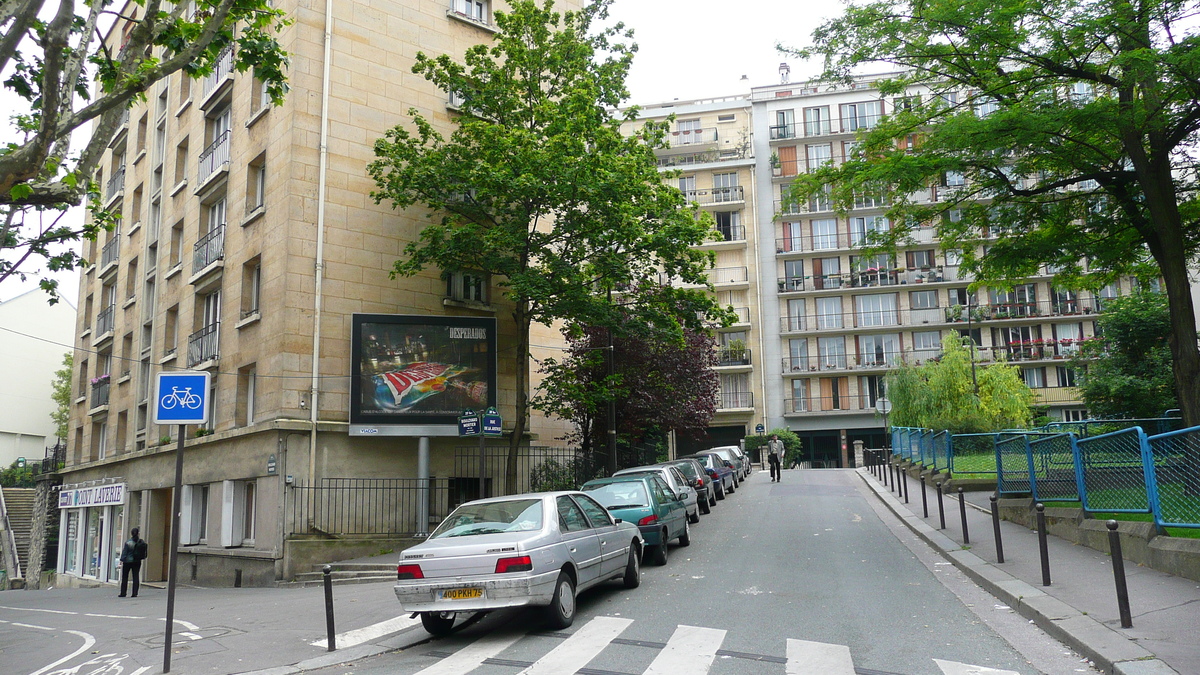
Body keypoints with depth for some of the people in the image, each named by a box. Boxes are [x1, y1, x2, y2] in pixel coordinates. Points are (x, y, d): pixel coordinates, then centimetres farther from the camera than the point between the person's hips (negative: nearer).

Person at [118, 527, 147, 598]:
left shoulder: (128, 543, -13)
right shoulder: (142, 542, -3)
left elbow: (124, 552, -10)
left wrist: (122, 560, -3)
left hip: (128, 561, -3)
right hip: (137, 562, 3)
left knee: (125, 577, 9)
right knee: (136, 576, 6)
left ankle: (123, 593, 11)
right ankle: (135, 593, 2)